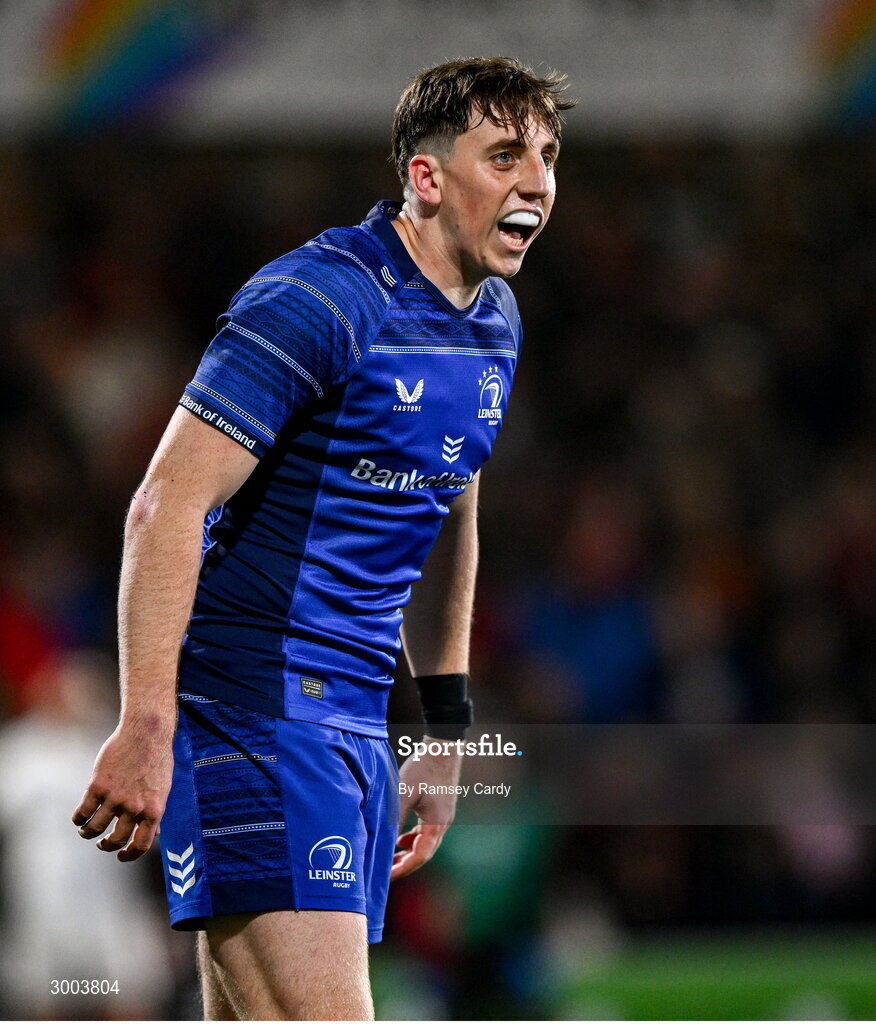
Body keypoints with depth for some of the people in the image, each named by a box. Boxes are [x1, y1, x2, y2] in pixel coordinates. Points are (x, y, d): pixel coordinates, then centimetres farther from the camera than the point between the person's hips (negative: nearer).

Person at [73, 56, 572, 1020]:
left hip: (354, 723, 9)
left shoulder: (494, 320, 12)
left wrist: (446, 723, 25)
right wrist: (146, 728, -26)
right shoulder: (318, 299, -15)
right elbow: (166, 507, -20)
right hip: (248, 712, -9)